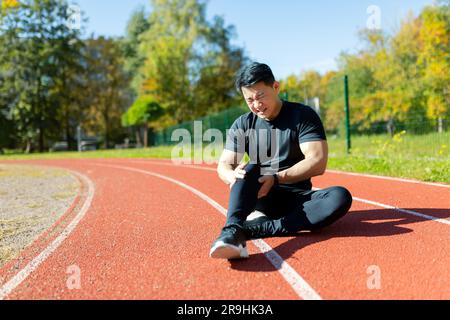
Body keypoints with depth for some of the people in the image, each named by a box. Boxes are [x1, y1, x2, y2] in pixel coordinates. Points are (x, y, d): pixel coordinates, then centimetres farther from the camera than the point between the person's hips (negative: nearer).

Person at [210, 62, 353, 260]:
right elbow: (223, 165, 0)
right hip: (262, 198, 1)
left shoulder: (303, 115, -4)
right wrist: (232, 175, -25)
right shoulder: (242, 125, 5)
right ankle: (232, 231, -50)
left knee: (340, 197, -30)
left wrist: (276, 179, -27)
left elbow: (318, 163, -15)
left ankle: (255, 227, -38)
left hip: (297, 198, -1)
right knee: (250, 169, -29)